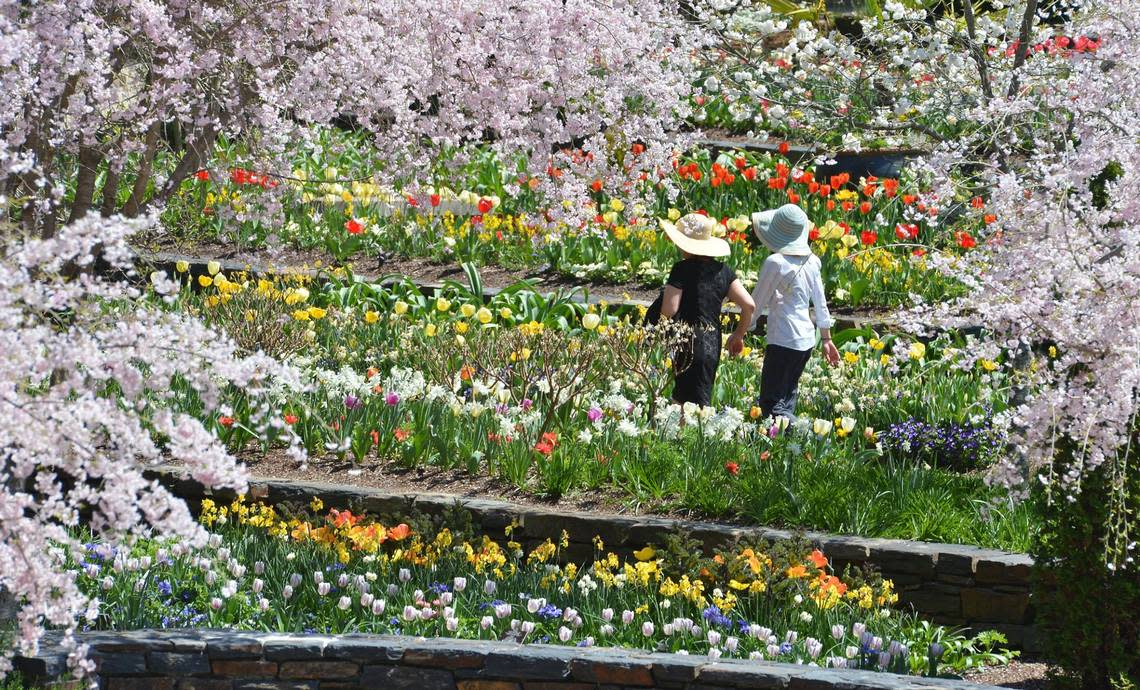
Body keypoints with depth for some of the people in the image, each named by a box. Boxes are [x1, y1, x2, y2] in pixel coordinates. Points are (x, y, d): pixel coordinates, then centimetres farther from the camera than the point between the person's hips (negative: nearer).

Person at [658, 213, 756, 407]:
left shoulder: (682, 269, -11)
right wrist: (739, 335, 18)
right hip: (713, 344, 6)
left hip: (689, 344, -6)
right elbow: (748, 304, 4)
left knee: (697, 405, 2)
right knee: (681, 398, 14)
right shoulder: (722, 270, 7)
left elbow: (669, 310, -18)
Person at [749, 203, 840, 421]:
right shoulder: (811, 261, 6)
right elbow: (820, 303, 14)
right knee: (787, 400, 17)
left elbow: (757, 302, -8)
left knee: (771, 404, -7)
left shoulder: (775, 263, -15)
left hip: (783, 341, -8)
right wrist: (826, 338, 24)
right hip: (807, 340, 8)